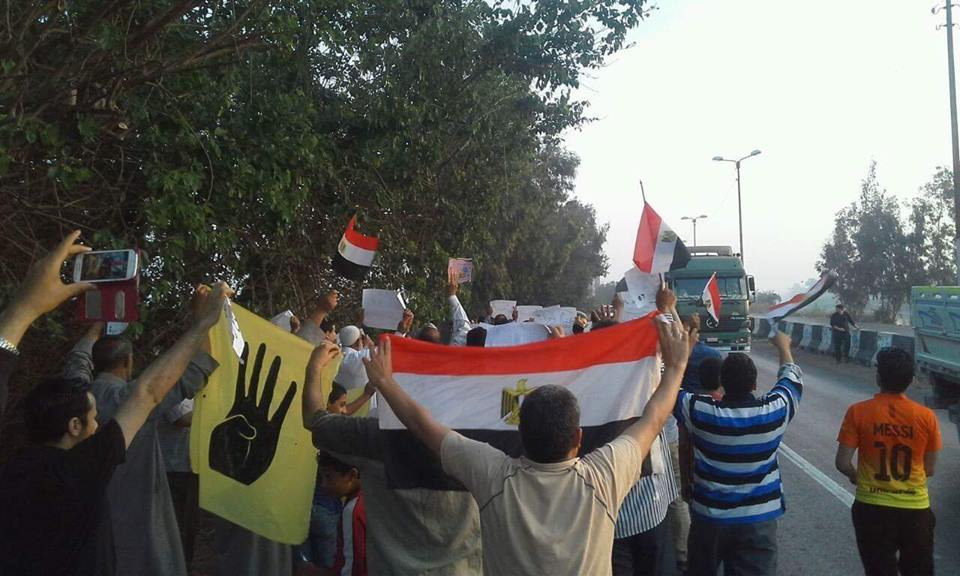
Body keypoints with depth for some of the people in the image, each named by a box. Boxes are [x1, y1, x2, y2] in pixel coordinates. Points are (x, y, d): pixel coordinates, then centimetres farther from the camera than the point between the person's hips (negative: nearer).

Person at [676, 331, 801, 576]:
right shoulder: (774, 411, -14)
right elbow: (792, 380, 8)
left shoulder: (700, 411, -19)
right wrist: (783, 346, 26)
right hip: (759, 519, 0)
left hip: (709, 517, 0)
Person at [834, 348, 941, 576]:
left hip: (872, 508, -2)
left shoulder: (858, 412, -14)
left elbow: (843, 463, -11)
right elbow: (930, 469, 0)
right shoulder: (927, 416, -9)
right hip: (915, 508, 2)